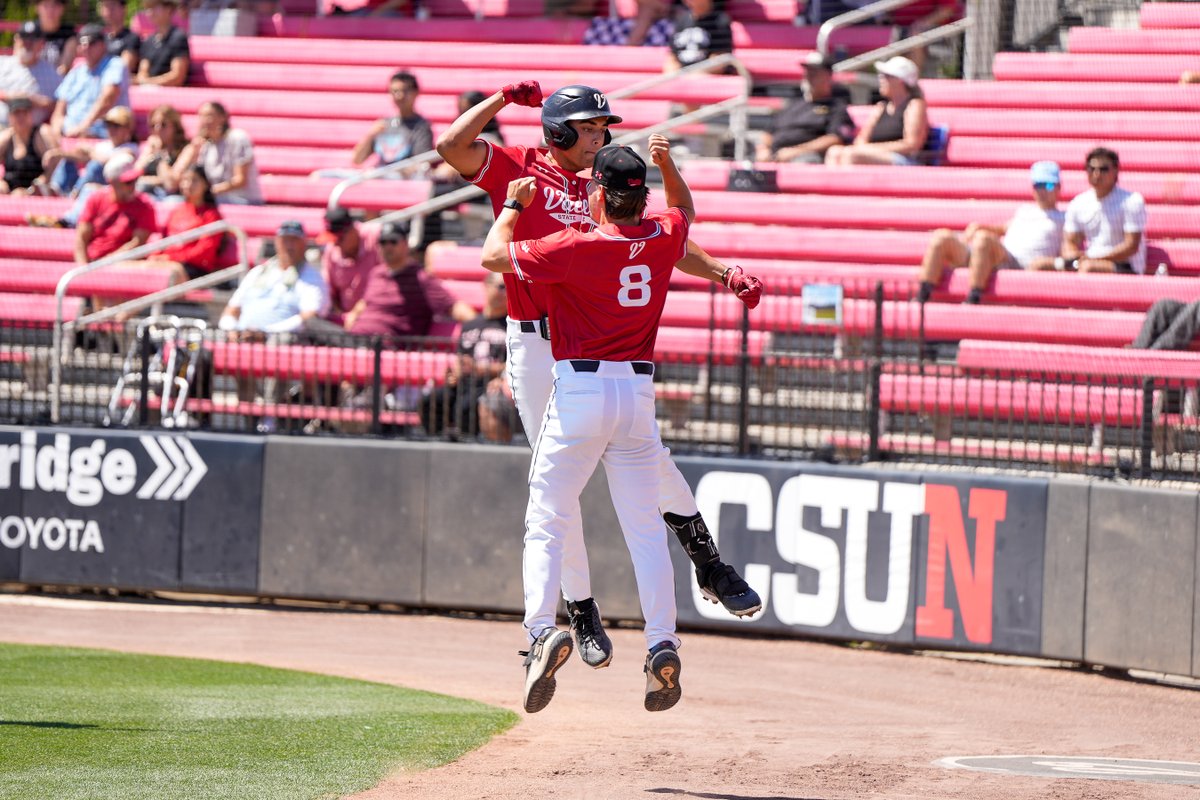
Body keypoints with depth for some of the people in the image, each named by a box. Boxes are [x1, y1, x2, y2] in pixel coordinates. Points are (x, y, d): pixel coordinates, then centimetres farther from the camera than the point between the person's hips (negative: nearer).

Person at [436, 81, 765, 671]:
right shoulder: (517, 169, 4)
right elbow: (452, 146, -10)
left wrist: (723, 274, -4)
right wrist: (503, 99, -10)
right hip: (536, 349, -2)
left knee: (650, 458, -9)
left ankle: (710, 567, 4)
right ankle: (581, 612, 7)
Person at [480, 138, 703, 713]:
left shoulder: (575, 248, -13)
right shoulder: (663, 239, 2)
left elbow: (493, 255, -3)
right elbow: (683, 209, 28)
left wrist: (514, 204, 12)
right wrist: (666, 164, 13)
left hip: (580, 389, -4)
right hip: (638, 390, 4)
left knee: (546, 523, 0)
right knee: (645, 527, 7)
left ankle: (541, 630, -18)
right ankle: (662, 644, -4)